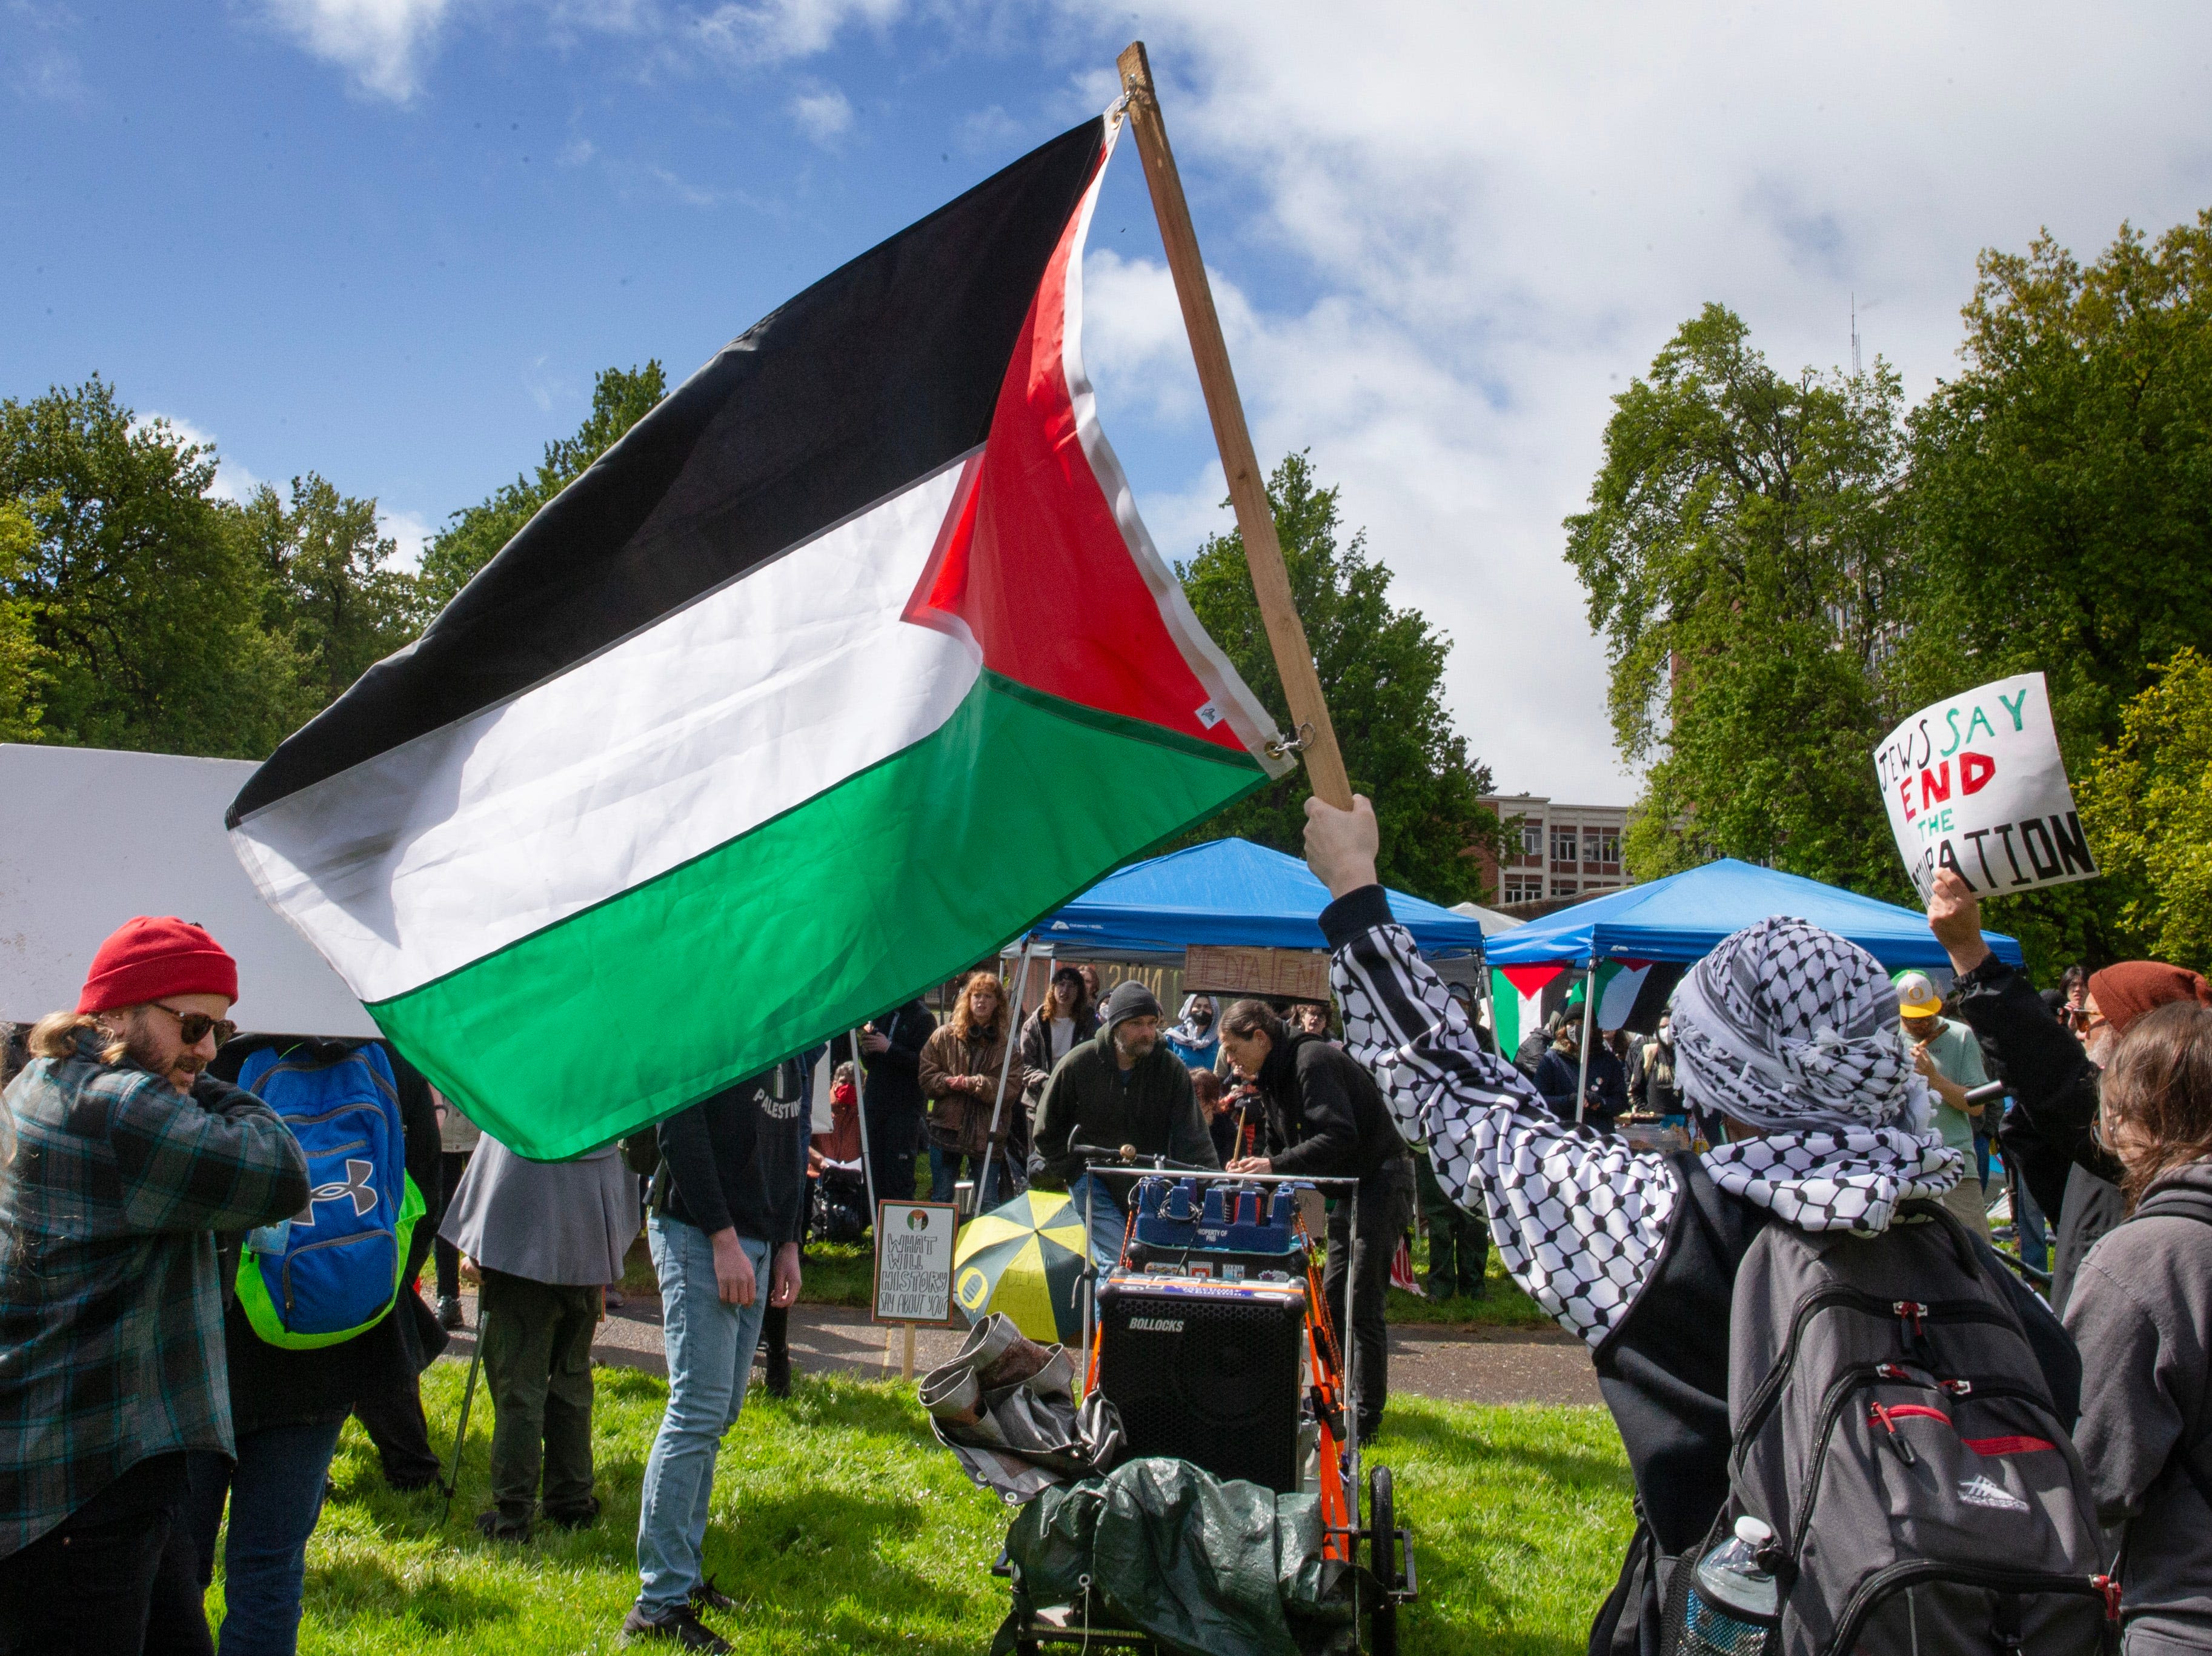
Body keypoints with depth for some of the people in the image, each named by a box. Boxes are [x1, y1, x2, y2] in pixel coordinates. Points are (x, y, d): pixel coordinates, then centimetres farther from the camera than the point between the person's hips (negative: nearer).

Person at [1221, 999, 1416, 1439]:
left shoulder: (1313, 1060, -20)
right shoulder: (1275, 1075, 11)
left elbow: (1340, 1137, -30)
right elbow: (1300, 1147, 13)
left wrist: (1275, 1166, -30)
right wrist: (1258, 1165, -5)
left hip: (1380, 1183, -10)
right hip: (1346, 1189, 10)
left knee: (1362, 1306, -10)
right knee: (1332, 1300, 13)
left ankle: (1366, 1418, -5)